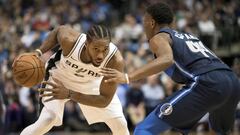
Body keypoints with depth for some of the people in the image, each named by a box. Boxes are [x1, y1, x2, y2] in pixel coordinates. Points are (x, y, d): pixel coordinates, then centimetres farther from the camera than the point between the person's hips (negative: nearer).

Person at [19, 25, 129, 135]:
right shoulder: (70, 41, -38)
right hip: (59, 76, -2)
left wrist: (69, 94, -43)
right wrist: (38, 52, -19)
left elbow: (105, 100, -33)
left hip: (90, 81, 2)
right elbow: (59, 30, -11)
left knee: (120, 125, 0)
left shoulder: (116, 61, -39)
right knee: (47, 120, -23)